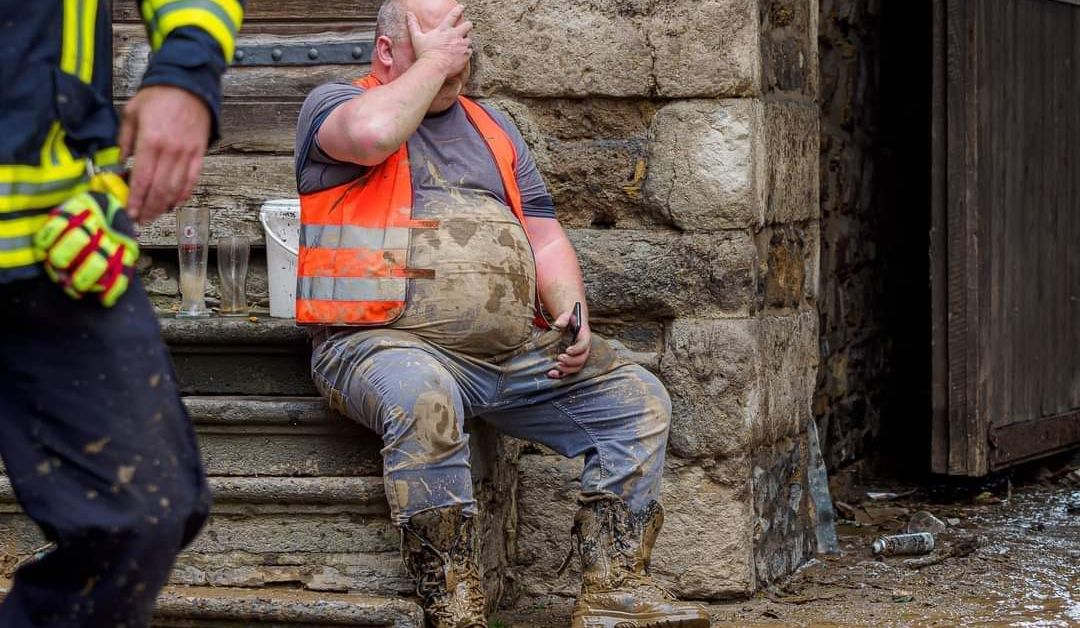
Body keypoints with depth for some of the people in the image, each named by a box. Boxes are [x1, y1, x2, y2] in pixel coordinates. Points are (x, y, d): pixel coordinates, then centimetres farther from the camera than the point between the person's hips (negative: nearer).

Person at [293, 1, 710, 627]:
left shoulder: (493, 129, 23)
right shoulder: (335, 103, 4)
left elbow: (544, 237, 20)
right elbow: (371, 134, -23)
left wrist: (571, 316, 1)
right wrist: (432, 64, -7)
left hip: (516, 349, 7)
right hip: (387, 339, -7)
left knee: (640, 400, -3)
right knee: (425, 401, -40)